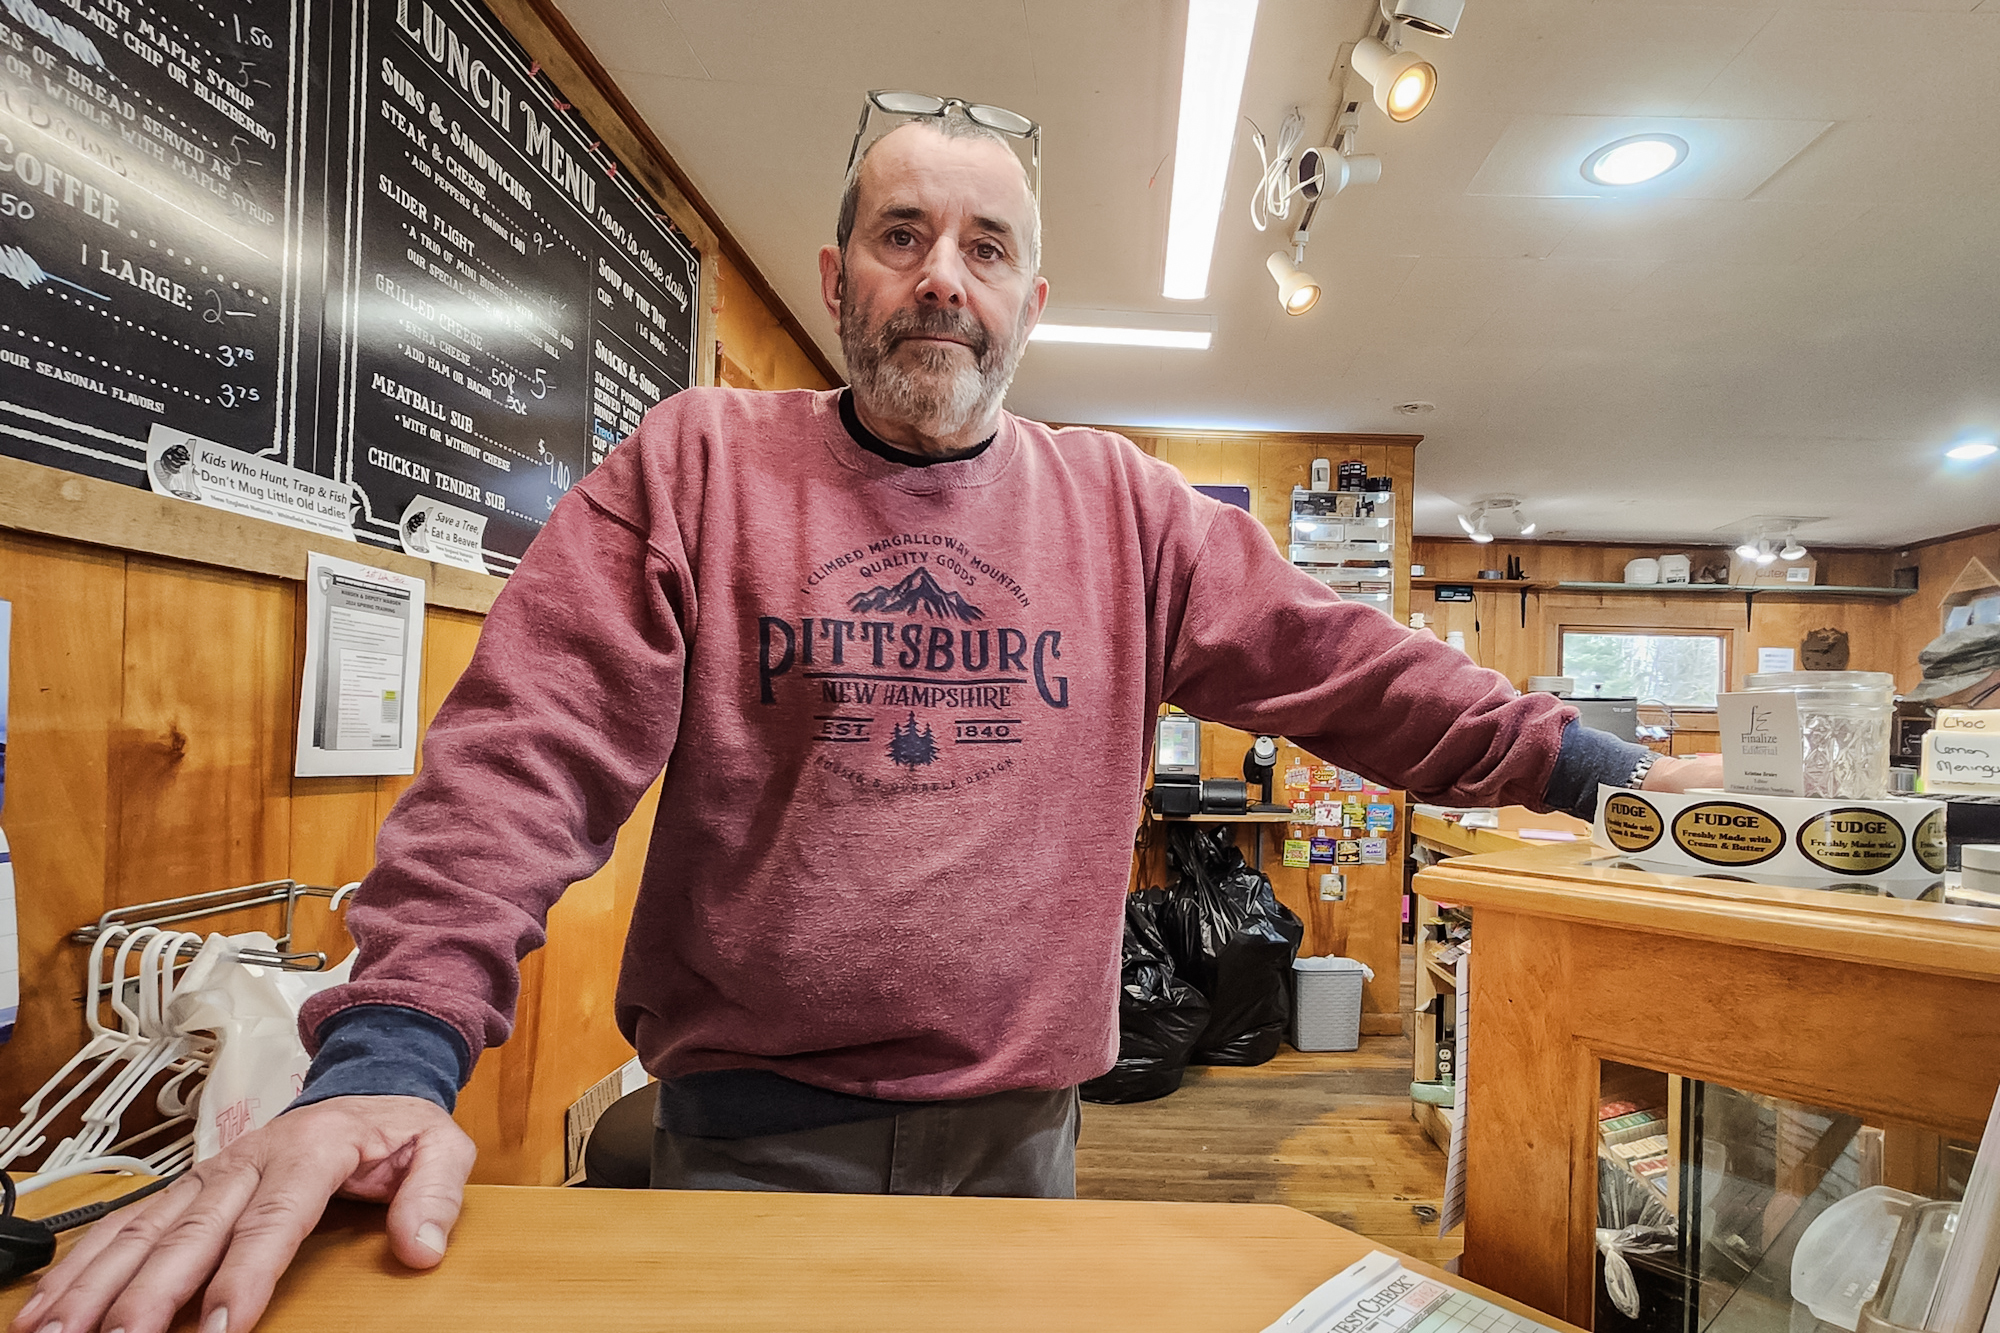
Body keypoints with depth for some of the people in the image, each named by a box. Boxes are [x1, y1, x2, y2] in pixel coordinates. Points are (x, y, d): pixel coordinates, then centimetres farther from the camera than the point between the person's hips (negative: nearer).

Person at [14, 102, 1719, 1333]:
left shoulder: (1124, 510, 3)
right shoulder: (694, 464, -5)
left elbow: (1344, 665, 4)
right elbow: (531, 751, -13)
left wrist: (1572, 757, -1)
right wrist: (395, 1050, -24)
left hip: (1020, 1125, 3)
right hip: (750, 1127, -2)